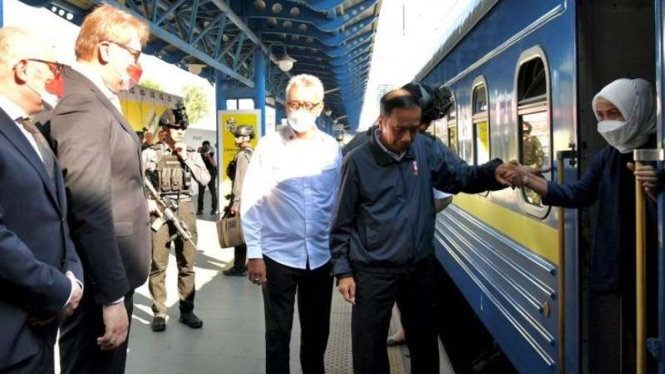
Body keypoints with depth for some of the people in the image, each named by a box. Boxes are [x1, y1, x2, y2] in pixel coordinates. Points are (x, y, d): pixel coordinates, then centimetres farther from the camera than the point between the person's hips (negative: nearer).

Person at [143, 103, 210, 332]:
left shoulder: (191, 153, 8)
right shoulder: (151, 153, 1)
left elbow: (205, 179, -3)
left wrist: (186, 157, -7)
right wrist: (147, 201, -13)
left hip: (185, 211, 3)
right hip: (159, 212, -2)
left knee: (187, 265, 8)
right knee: (158, 265, 1)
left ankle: (187, 311, 18)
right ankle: (159, 313, 12)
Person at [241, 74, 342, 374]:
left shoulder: (332, 148, 1)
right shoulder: (269, 146, -5)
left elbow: (339, 202, 7)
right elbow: (251, 202, -6)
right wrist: (253, 253, -9)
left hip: (321, 256, 3)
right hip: (278, 255, -2)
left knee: (318, 331, 16)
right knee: (278, 333, 8)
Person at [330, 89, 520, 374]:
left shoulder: (425, 149, 0)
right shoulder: (357, 161, -10)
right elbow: (343, 222, -6)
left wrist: (492, 172, -20)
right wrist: (343, 270, -8)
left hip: (418, 267, 4)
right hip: (373, 272, -3)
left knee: (426, 347, 20)